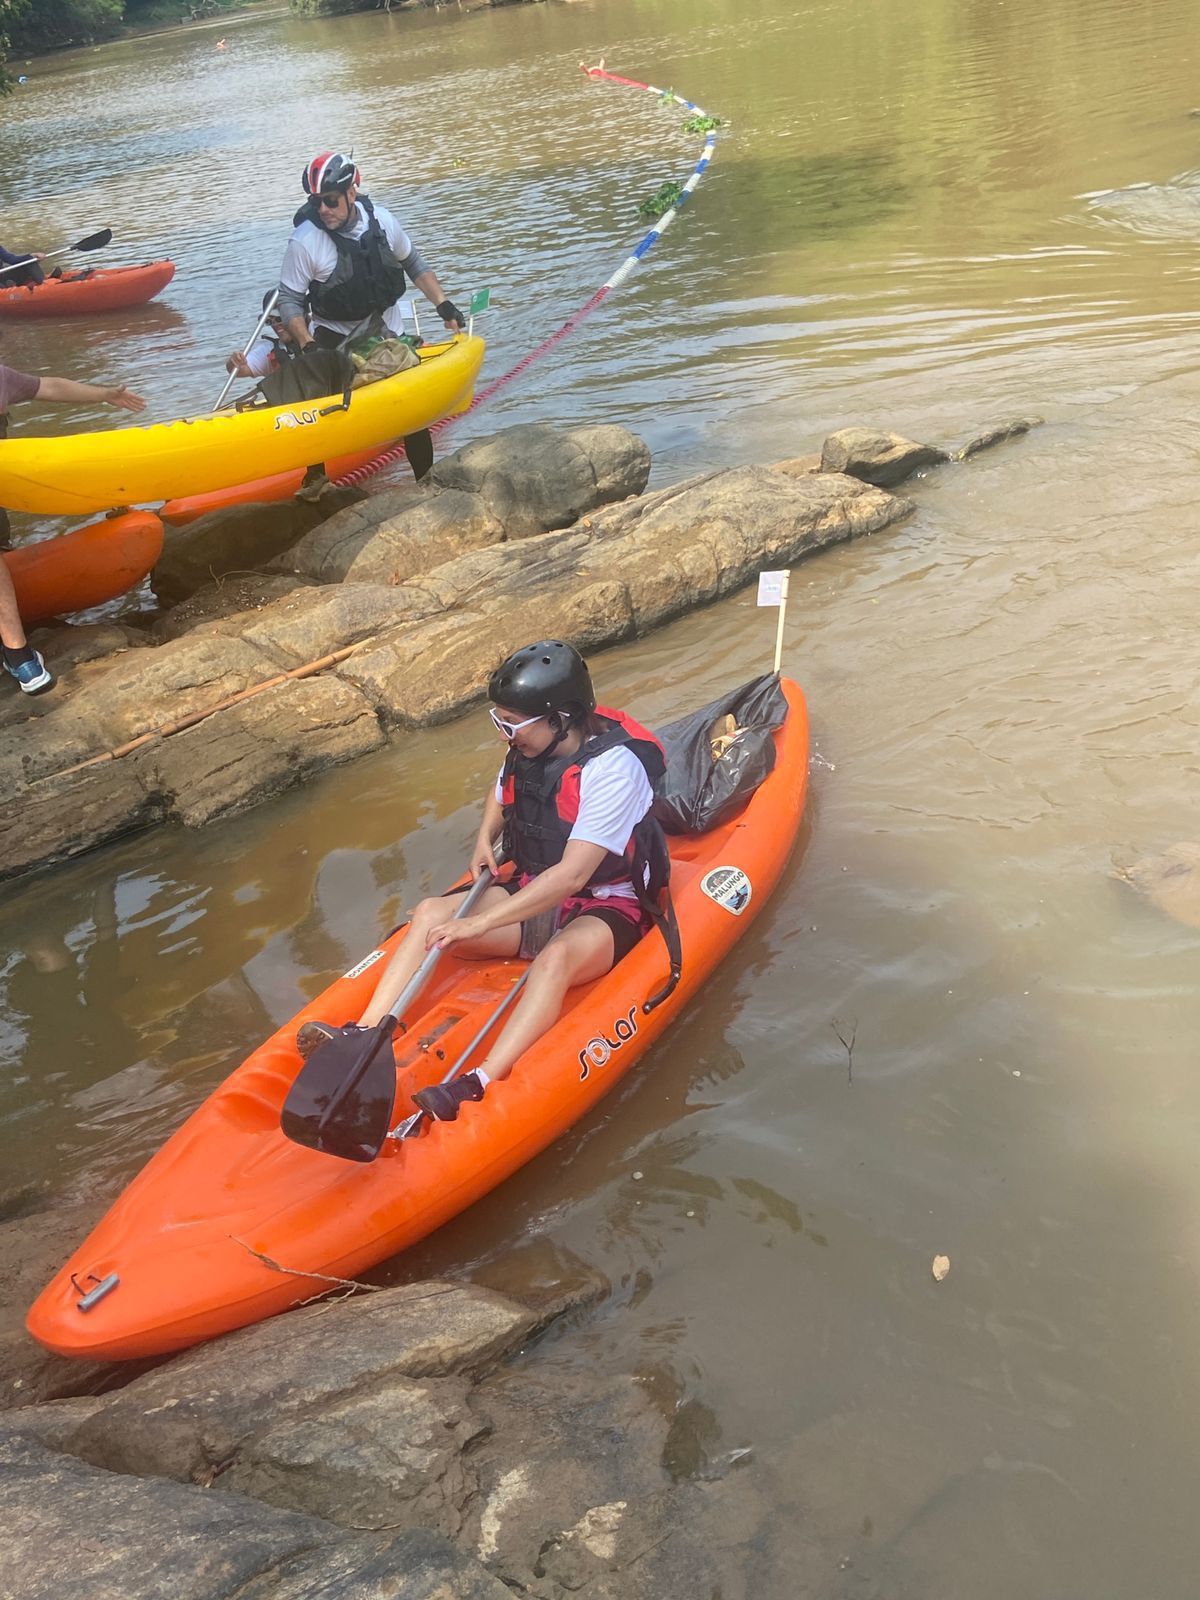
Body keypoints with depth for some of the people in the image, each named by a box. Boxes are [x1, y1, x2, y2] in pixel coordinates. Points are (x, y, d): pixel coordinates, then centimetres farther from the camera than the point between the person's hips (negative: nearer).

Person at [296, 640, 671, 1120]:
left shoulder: (613, 765, -24)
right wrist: (485, 839, 3)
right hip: (533, 895, 7)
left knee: (556, 957, -40)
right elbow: (500, 795, 25)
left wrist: (481, 924, -32)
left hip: (606, 906, -7)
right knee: (431, 913, -14)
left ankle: (479, 1086, -53)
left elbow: (572, 875, -31)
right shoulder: (528, 750, 0)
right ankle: (364, 1036, -24)